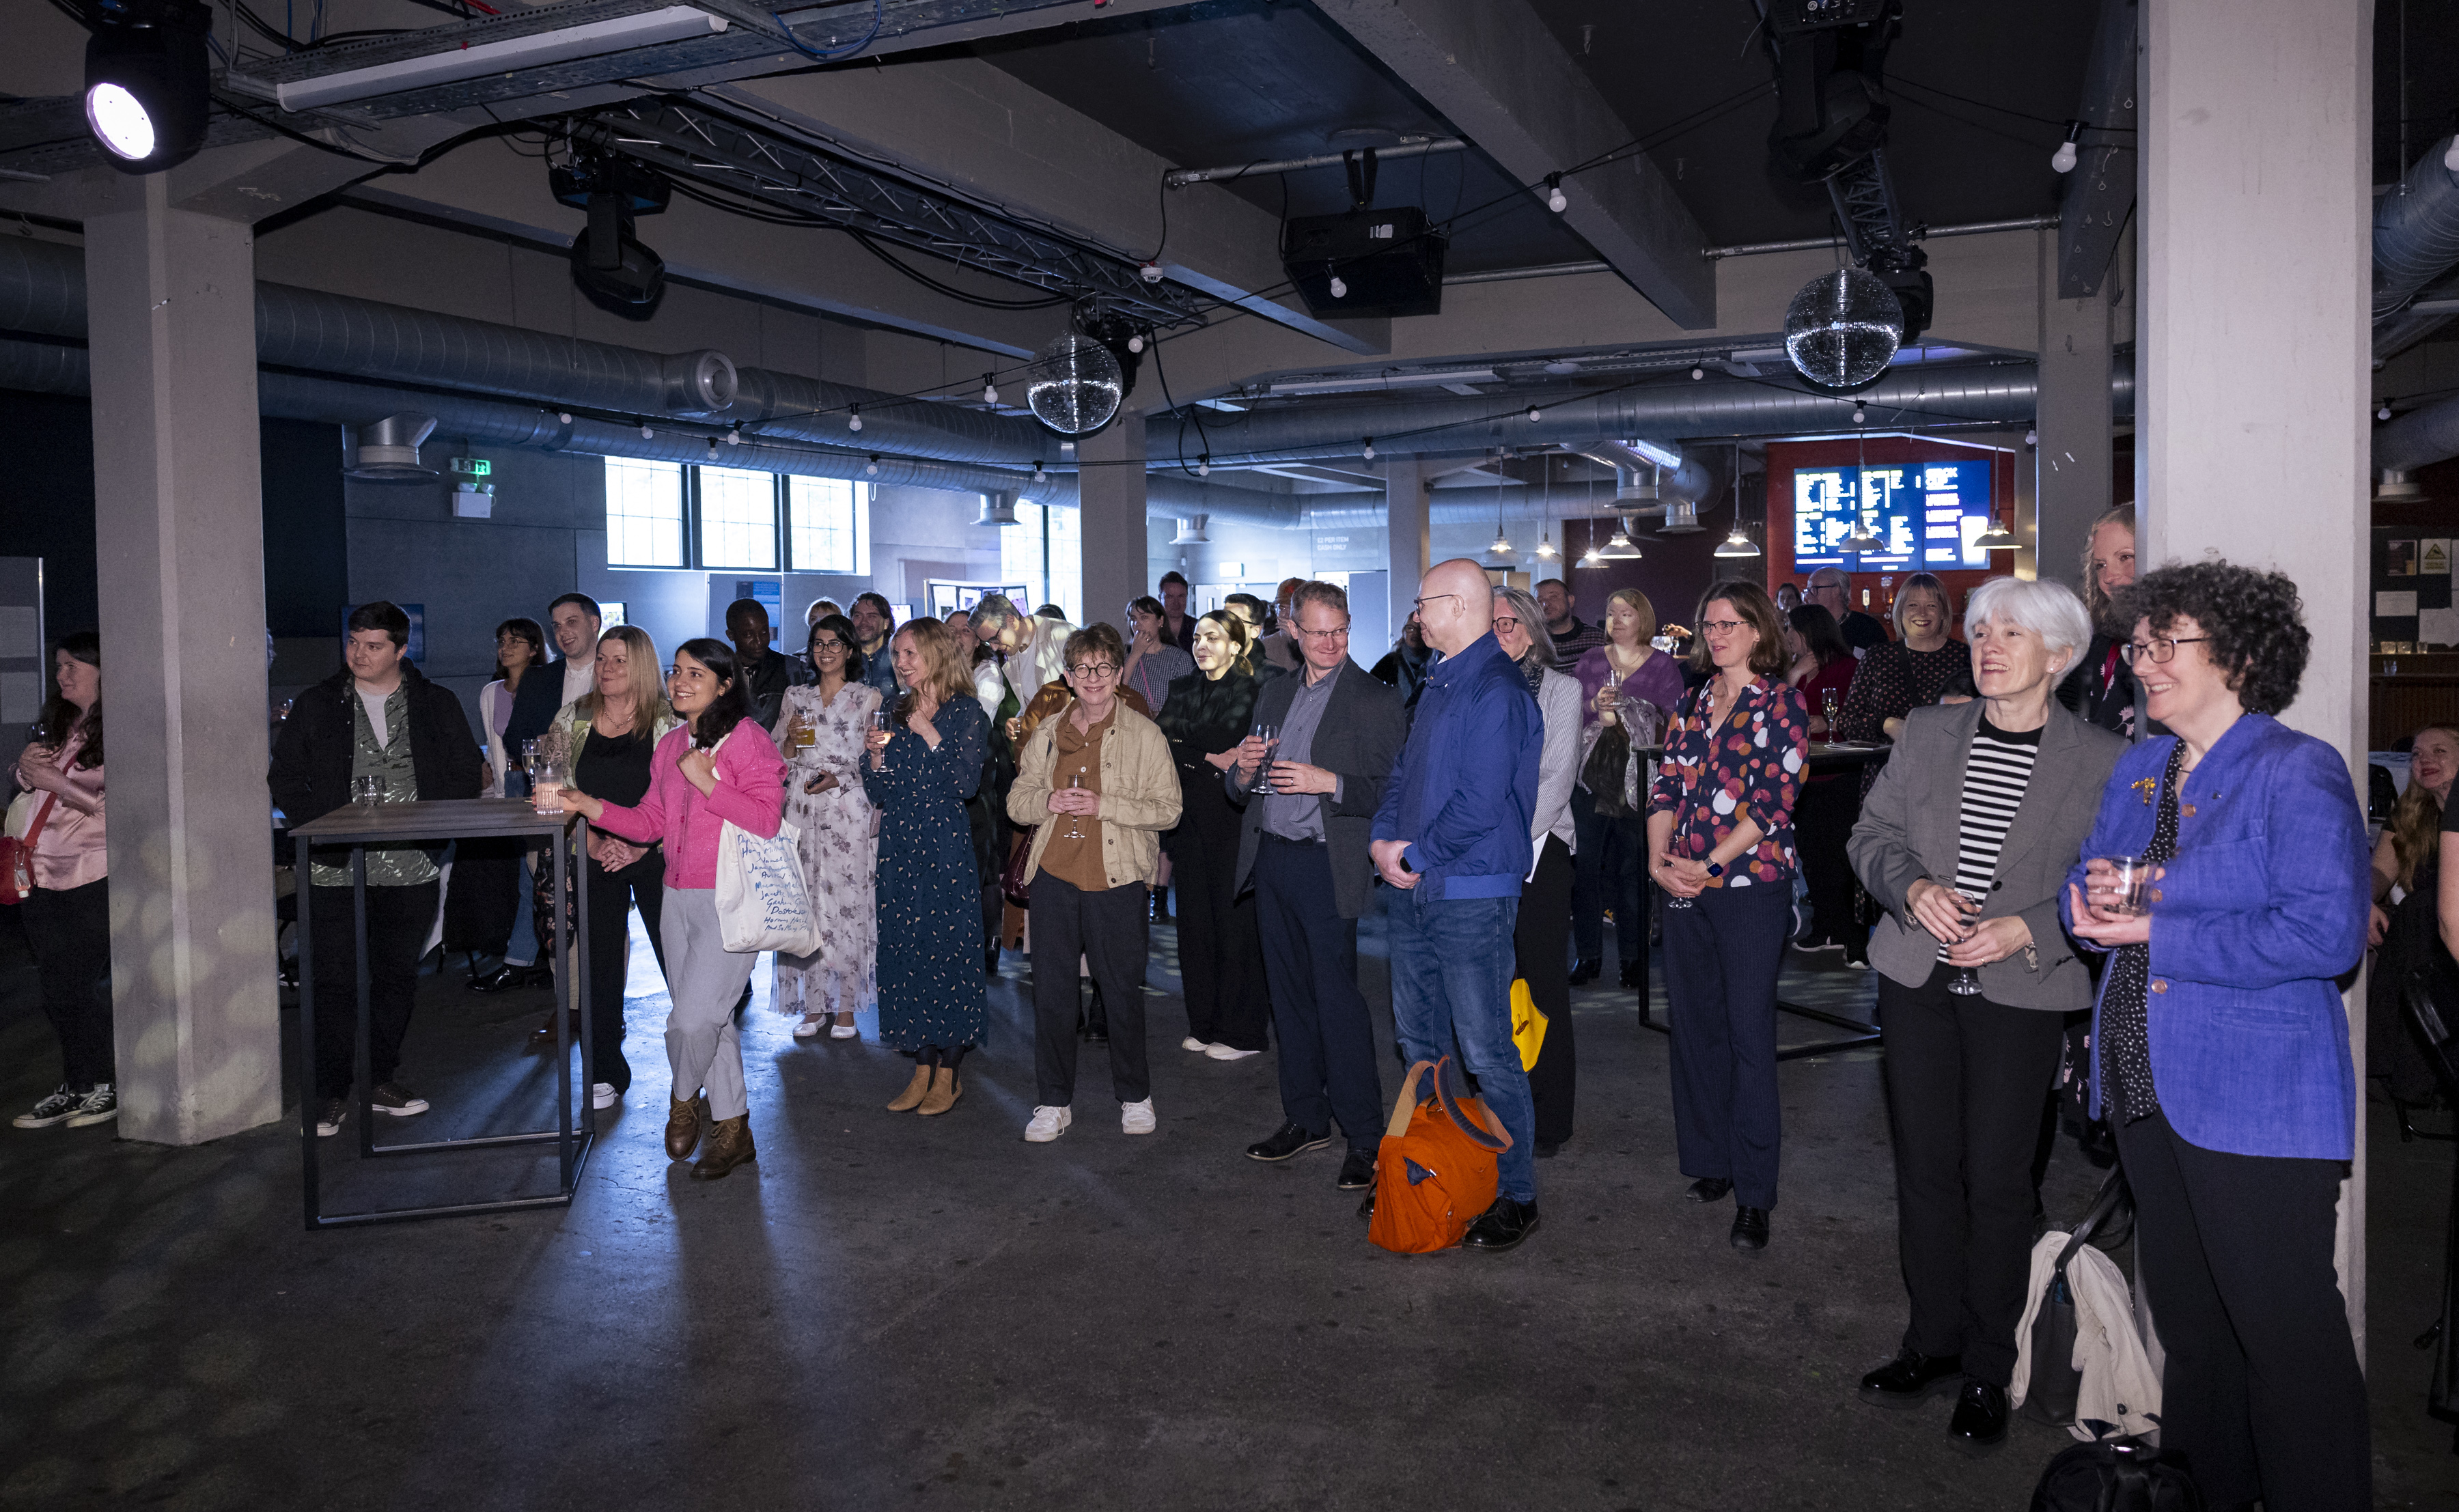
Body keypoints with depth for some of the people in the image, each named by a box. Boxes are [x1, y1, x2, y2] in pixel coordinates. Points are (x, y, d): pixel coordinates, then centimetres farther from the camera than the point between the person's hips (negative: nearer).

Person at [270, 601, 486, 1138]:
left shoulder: (436, 704, 6)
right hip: (337, 868, -1)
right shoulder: (317, 705, 6)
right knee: (336, 980, -3)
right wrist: (321, 826, -6)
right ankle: (331, 1093, 7)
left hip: (411, 868, 1)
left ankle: (381, 1079, 24)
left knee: (397, 976, 10)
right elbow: (285, 778, 8)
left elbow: (468, 773, 6)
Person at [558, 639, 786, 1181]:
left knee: (693, 1016, -12)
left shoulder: (747, 739, -8)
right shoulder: (671, 745, 14)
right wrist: (590, 806, 2)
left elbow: (766, 820, -16)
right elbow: (651, 821, 14)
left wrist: (706, 782, -18)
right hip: (678, 898, 7)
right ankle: (732, 1131, 24)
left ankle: (684, 1099, 18)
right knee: (707, 1019, 12)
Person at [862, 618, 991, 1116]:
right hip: (899, 847, 6)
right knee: (906, 953, 6)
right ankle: (923, 1069, 15)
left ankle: (949, 1073, 7)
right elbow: (877, 793, 13)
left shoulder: (964, 711, -3)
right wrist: (877, 754, -4)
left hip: (946, 848, -6)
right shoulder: (897, 714, 13)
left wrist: (929, 735, -15)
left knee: (948, 949, -3)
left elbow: (967, 783, -13)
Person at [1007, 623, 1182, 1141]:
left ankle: (1134, 1097, 24)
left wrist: (1104, 806, -16)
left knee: (1123, 992, 6)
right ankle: (1054, 1102, 19)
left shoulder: (1144, 735, -1)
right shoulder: (1047, 734, 11)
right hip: (1054, 875, 3)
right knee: (1052, 992, 7)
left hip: (1117, 879, -3)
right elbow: (1016, 800, 15)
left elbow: (1168, 808, -5)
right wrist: (1049, 801, -7)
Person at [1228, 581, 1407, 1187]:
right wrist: (1243, 770, -5)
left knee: (1337, 998, -7)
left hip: (1326, 867, -6)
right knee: (1289, 994, 13)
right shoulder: (1274, 693, 15)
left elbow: (1393, 791, -13)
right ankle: (1305, 1118, 25)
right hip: (1270, 859, 6)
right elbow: (1239, 792, 17)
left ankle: (1365, 1137, 2)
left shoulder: (1376, 701, -5)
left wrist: (1329, 782, -23)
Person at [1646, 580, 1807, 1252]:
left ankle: (1753, 1194, 3)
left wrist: (1708, 864, -15)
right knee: (1692, 1022, 9)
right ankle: (1711, 1162, 23)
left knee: (1749, 1031, -3)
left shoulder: (1782, 705, -3)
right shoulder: (1693, 703, 13)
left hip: (1751, 883, -5)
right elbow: (1667, 785, 10)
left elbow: (1773, 801, -11)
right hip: (1686, 888, 5)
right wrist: (1659, 858, -5)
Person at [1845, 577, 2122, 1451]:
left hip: (2023, 994, -3)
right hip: (1919, 979, 3)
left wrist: (2027, 930, -17)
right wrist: (1914, 888, -11)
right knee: (1925, 1165, 10)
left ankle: (1988, 1370, 18)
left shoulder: (2102, 760, -3)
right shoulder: (1927, 732, 7)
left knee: (1998, 1181, 2)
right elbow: (1874, 835, 8)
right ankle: (1935, 1340, 26)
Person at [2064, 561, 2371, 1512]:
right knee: (2186, 1317, 20)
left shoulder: (2298, 774, -12)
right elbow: (2087, 883, 20)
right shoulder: (2136, 772, 12)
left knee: (2284, 1330, 0)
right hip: (2147, 1085, 8)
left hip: (2254, 1102, -8)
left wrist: (2157, 935, -20)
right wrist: (2095, 898, -5)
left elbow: (2327, 934, -22)